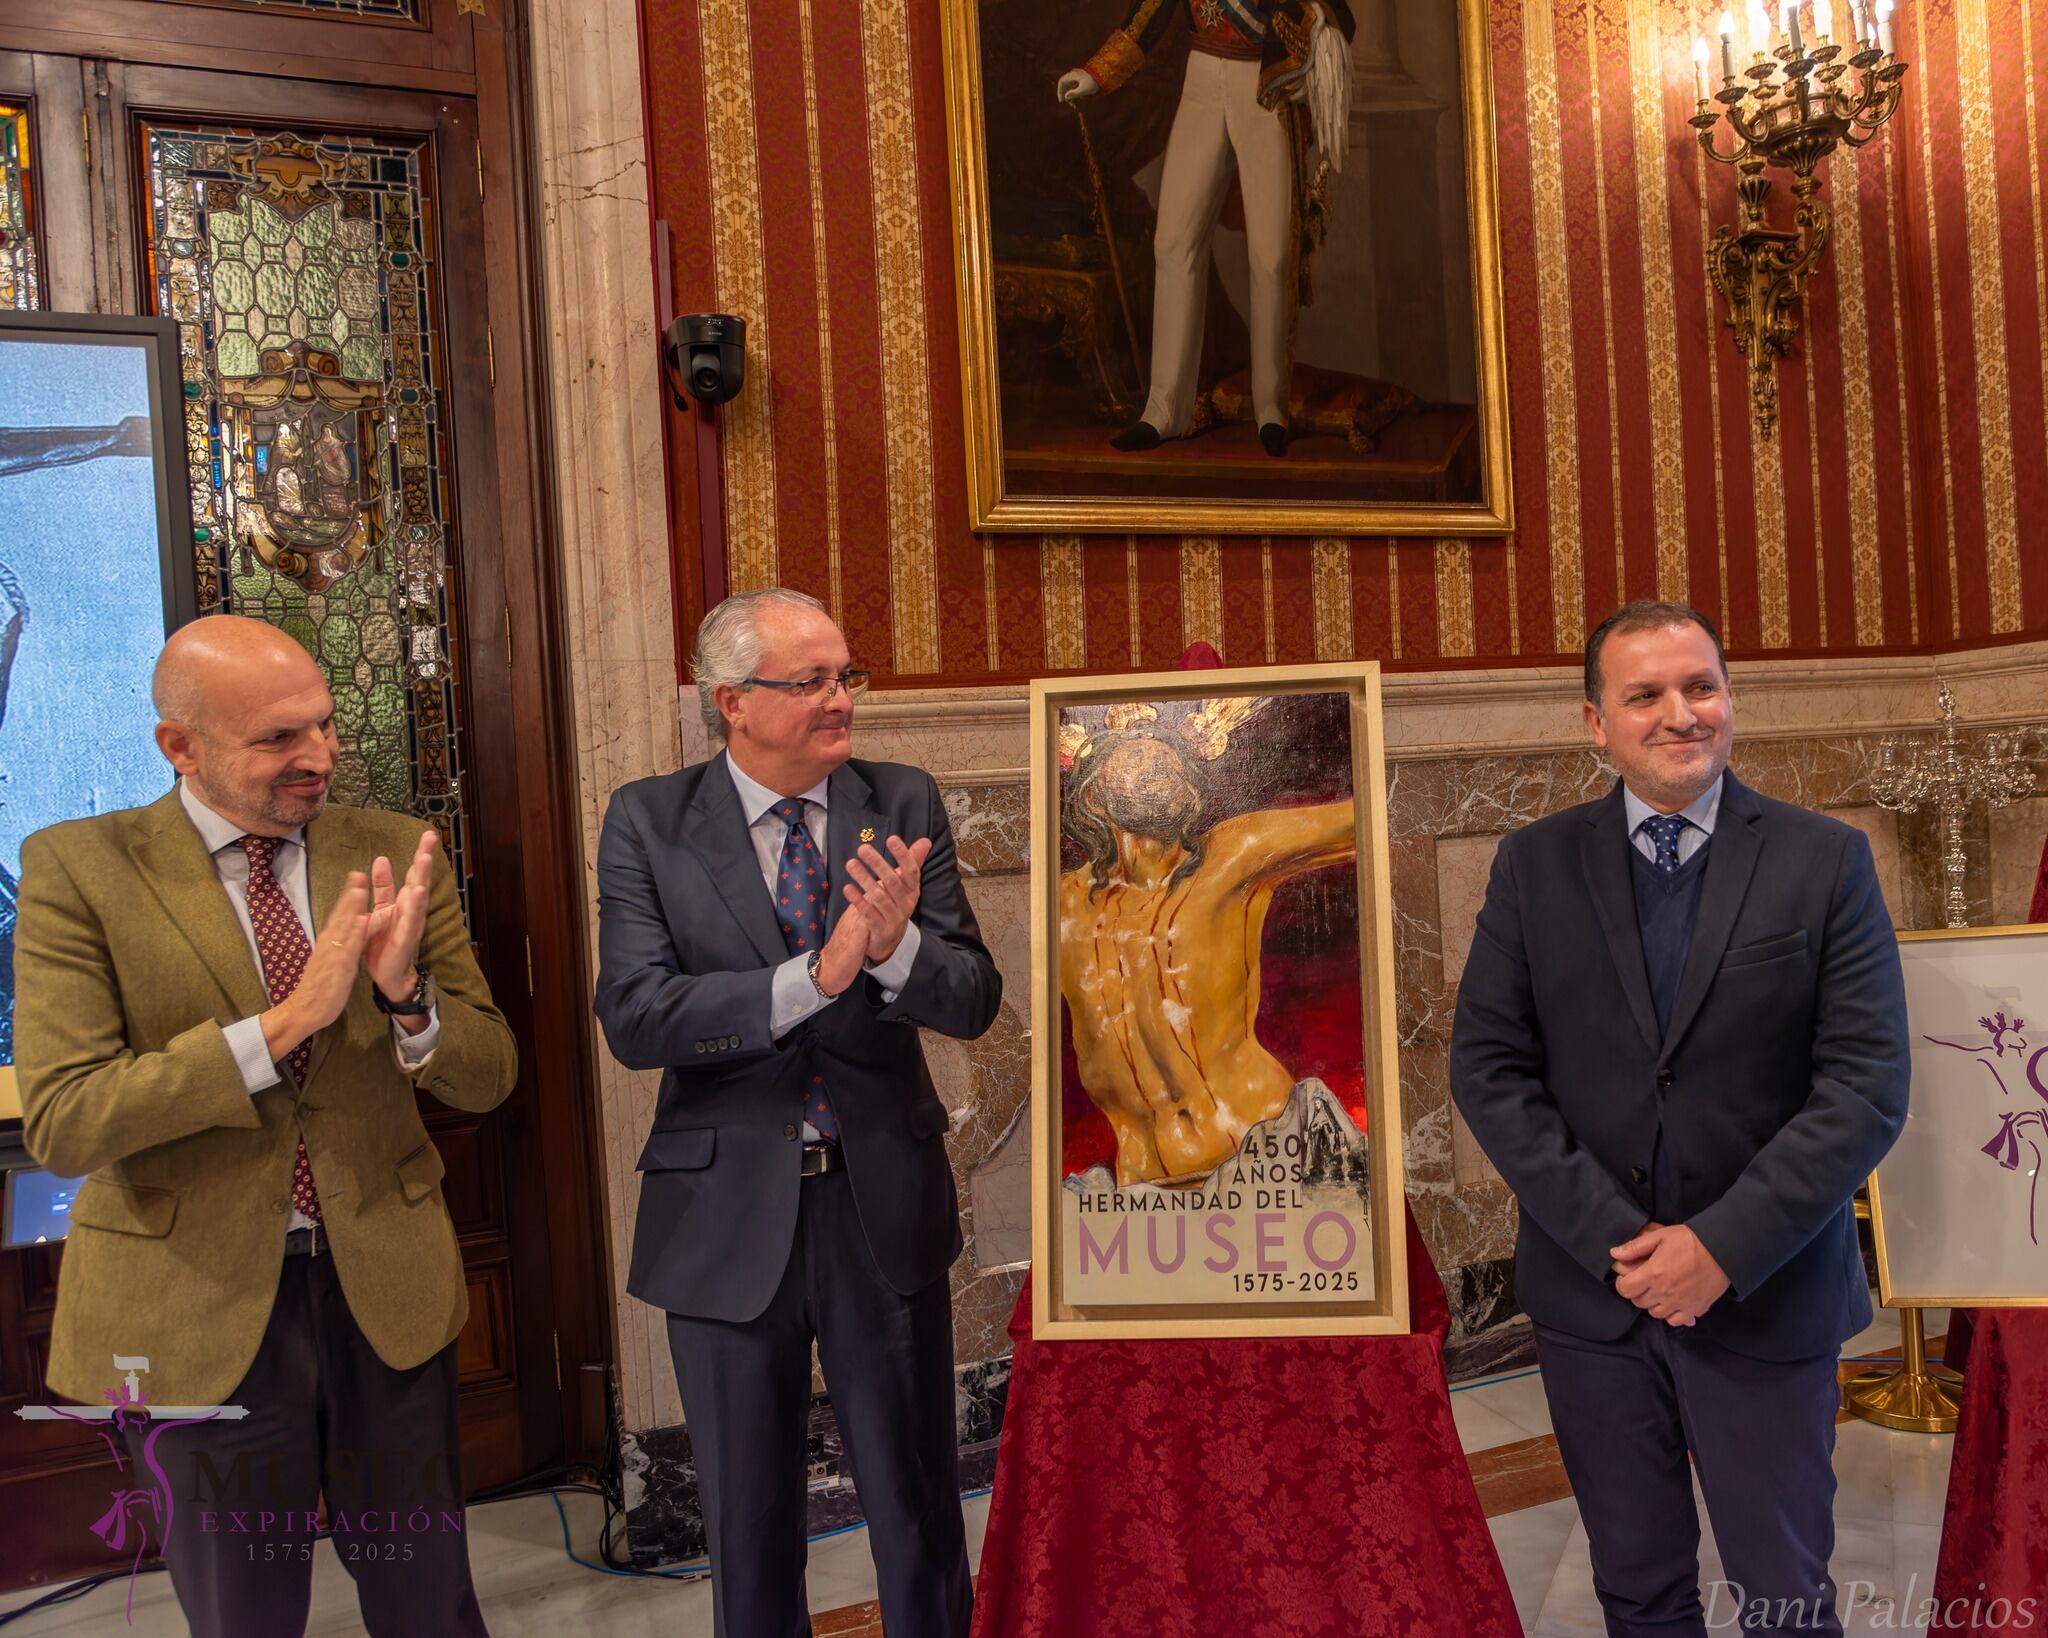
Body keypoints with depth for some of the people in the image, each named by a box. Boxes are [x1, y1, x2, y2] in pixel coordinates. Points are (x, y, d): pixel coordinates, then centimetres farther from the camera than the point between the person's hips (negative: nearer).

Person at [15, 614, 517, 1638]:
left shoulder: (392, 855, -1)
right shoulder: (78, 868, -9)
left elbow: (485, 1077, 0)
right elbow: (60, 1122, -17)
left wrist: (406, 994, -22)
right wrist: (285, 1021, -26)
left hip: (386, 1287, 3)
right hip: (198, 1307, -2)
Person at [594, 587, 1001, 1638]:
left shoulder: (904, 804, -1)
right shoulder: (647, 822, -6)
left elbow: (973, 1001, -6)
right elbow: (634, 1019, -17)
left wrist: (896, 946, -28)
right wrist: (812, 977, -28)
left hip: (884, 1204, 1)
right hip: (728, 1217, -1)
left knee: (919, 1509, 14)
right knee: (748, 1525, 16)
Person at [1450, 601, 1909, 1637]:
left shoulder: (1825, 861, -5)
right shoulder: (1534, 865, 0)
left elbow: (1868, 1085, -10)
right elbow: (1486, 1066, -3)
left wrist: (1722, 1247, -17)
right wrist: (1614, 1237, -13)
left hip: (1765, 1293, -1)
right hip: (1591, 1287, 2)